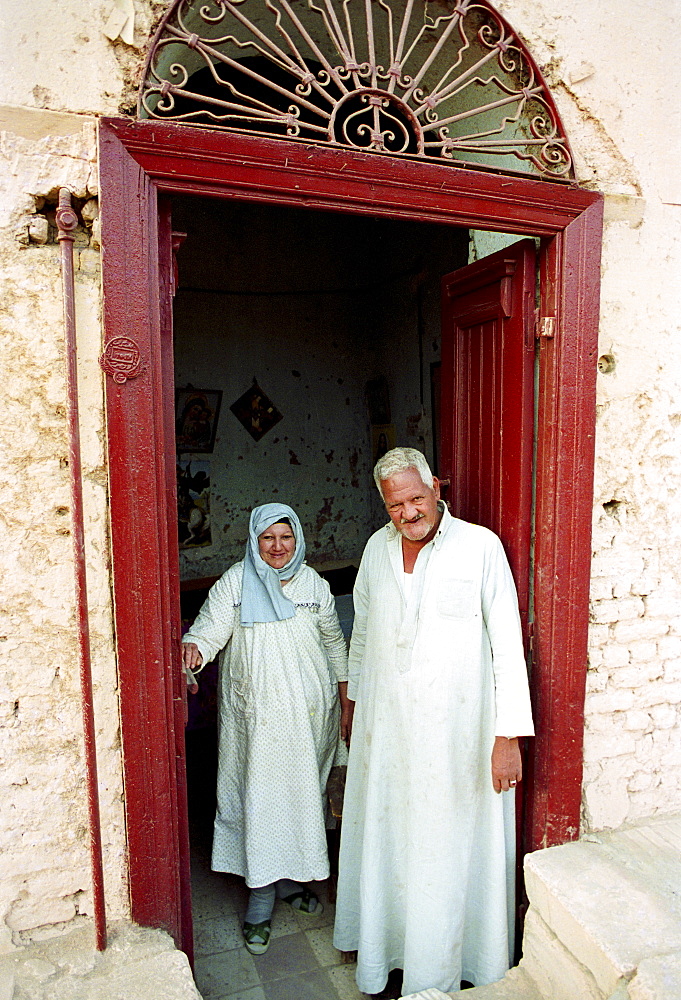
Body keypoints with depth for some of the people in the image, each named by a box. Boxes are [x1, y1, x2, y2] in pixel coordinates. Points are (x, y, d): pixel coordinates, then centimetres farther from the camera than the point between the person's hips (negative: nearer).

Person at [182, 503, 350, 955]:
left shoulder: (315, 584, 3)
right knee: (261, 796, 0)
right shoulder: (236, 582, -6)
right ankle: (261, 904, 16)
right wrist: (193, 650, -39)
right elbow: (210, 628, -16)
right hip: (258, 713, -3)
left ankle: (292, 879, 36)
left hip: (311, 711, 3)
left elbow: (335, 644, 11)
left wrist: (347, 701, 11)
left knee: (304, 792, 15)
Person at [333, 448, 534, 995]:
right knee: (383, 836, 17)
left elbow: (507, 644, -13)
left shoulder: (481, 546, -13)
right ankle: (381, 954, 41)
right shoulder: (377, 548, 3)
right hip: (384, 720, 5)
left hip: (454, 726, -4)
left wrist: (508, 735, -16)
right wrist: (354, 698, 20)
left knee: (448, 845, 8)